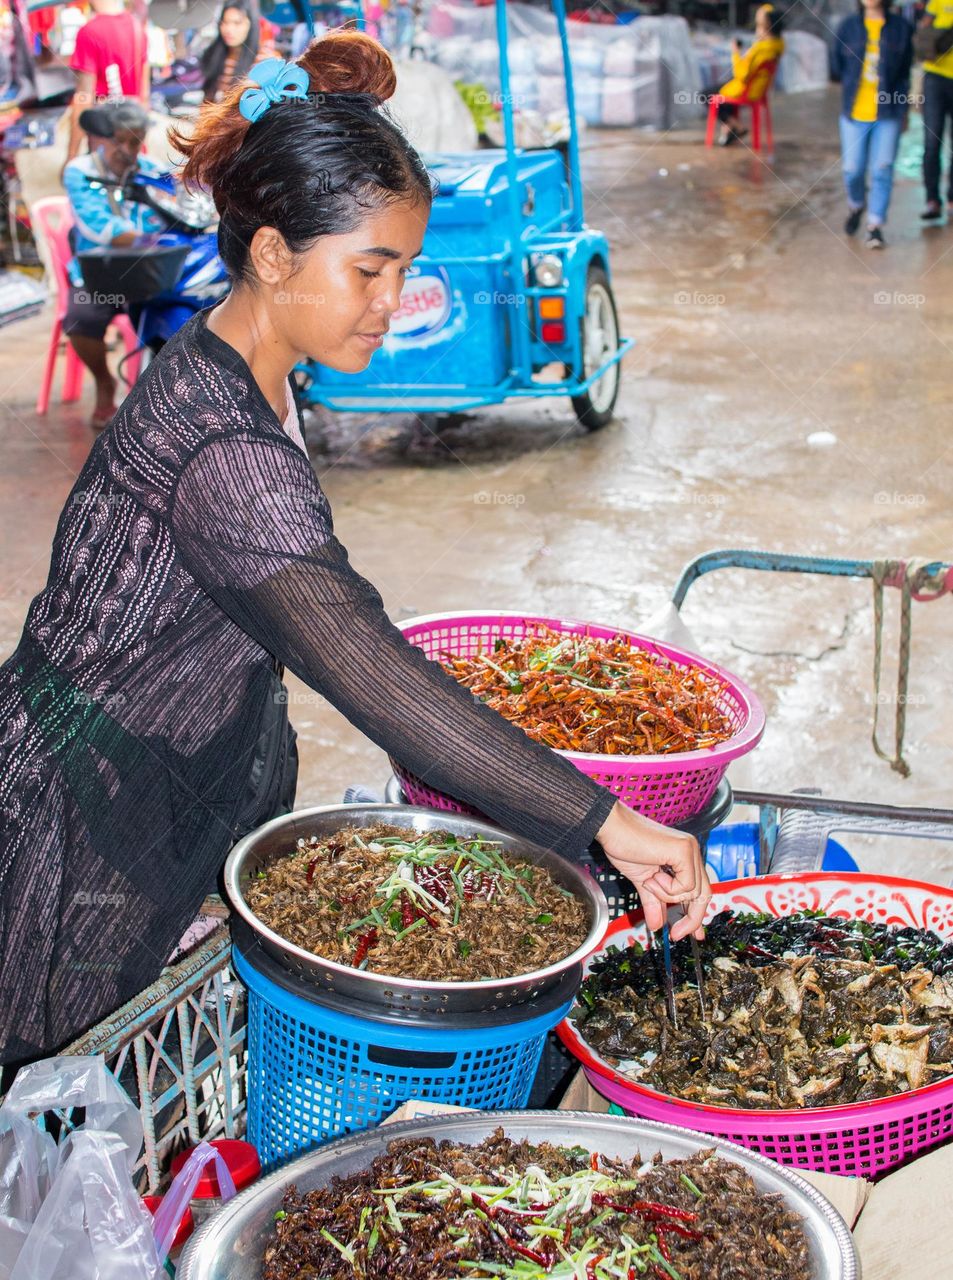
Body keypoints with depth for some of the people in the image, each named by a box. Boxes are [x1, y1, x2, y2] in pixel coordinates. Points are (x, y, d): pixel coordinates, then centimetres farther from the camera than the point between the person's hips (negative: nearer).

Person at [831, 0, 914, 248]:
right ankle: (855, 206, 35)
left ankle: (875, 226, 6)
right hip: (854, 112, 1)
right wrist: (853, 83, 5)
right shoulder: (848, 26, 2)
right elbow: (837, 67, 13)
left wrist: (904, 111, 7)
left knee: (882, 171, -3)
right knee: (853, 169, 5)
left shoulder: (901, 28, 0)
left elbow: (905, 72, 5)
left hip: (888, 115, -1)